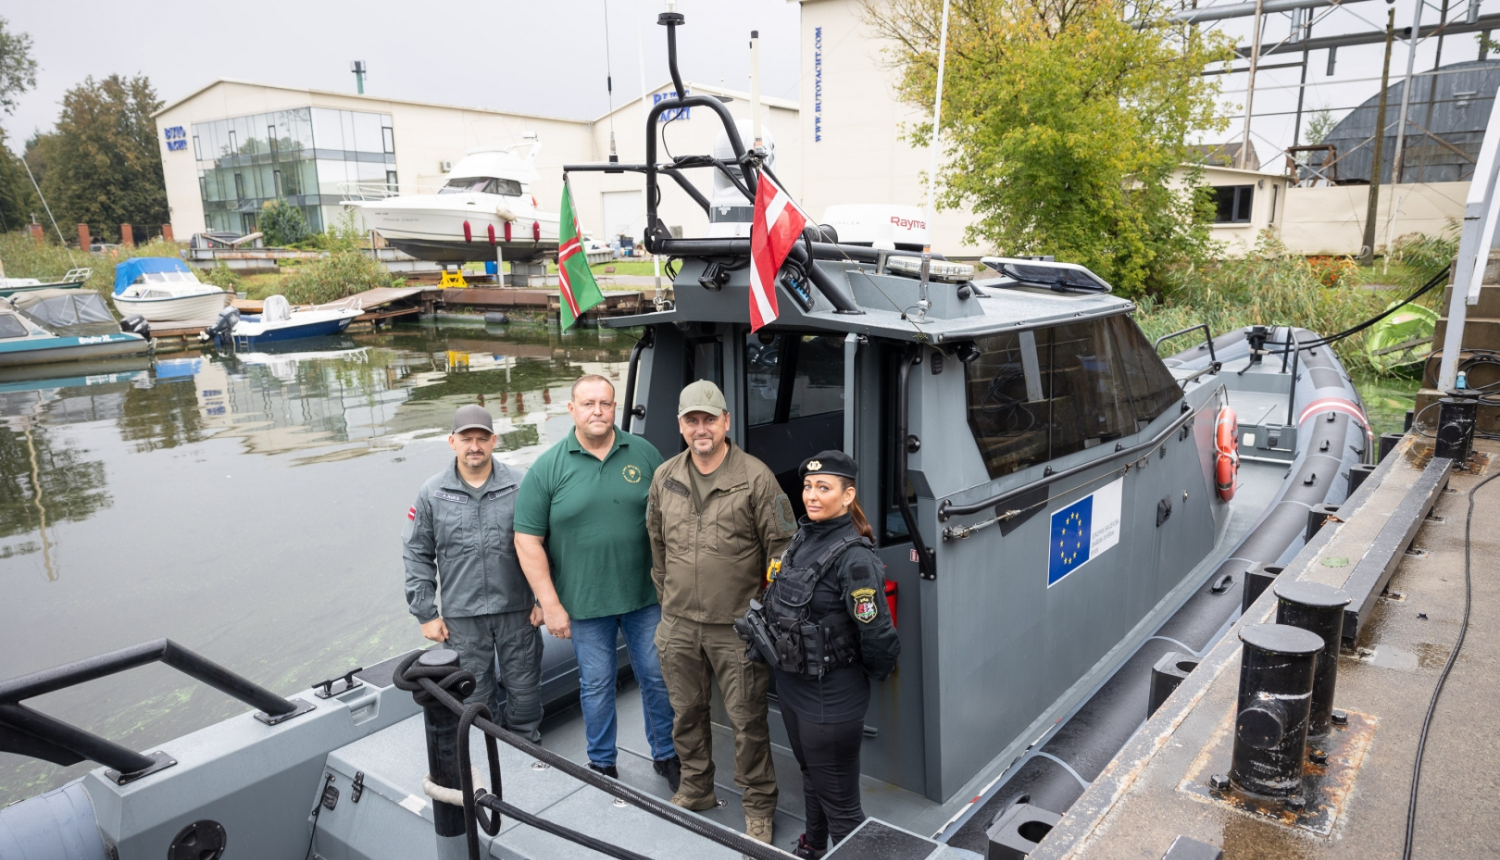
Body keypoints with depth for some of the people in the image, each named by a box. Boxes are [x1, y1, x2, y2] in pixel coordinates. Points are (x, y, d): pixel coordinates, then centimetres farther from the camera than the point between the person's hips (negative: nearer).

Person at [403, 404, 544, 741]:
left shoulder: (520, 486, -4)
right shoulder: (432, 494, -1)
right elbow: (417, 555, 4)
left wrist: (542, 599, 1)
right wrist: (426, 613, 2)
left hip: (517, 610, 0)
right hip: (462, 615, 1)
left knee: (524, 689, 12)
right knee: (475, 698, 11)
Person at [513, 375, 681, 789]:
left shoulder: (644, 453, -1)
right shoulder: (547, 468, -6)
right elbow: (527, 540, -6)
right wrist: (551, 605, -9)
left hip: (645, 596, 2)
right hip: (585, 602, -1)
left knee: (658, 677, 12)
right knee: (596, 685, 13)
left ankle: (665, 755, 33)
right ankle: (602, 763, 33)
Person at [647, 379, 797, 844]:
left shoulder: (755, 477, -11)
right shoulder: (664, 478, 5)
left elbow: (781, 549, -7)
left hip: (737, 628, -5)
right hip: (678, 626, 5)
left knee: (747, 721, 5)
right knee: (686, 712, 20)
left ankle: (758, 808, 25)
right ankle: (696, 789, 42)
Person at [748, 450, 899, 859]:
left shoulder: (854, 558, -25)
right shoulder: (803, 538, 2)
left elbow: (876, 635, -24)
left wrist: (870, 674, -7)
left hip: (830, 699, -9)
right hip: (792, 687, 9)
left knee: (839, 803, 6)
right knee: (811, 778, 29)